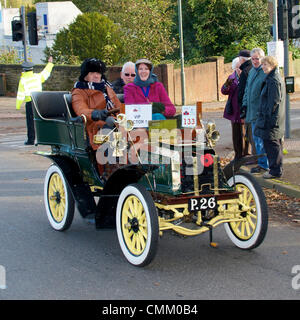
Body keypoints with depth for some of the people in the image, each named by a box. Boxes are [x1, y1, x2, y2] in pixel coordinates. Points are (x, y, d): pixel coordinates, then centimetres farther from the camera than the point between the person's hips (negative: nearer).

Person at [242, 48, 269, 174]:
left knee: (261, 139, -5)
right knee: (256, 138, 15)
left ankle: (264, 165, 2)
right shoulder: (251, 71, 15)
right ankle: (261, 162, 25)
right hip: (252, 111, 9)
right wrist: (245, 104, 18)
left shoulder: (266, 72, -12)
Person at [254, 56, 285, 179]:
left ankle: (275, 171, 2)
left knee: (271, 145, -4)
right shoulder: (273, 79, 15)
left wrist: (268, 117, -17)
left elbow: (274, 101, -20)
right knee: (275, 145, 15)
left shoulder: (273, 81, -17)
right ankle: (276, 169, 23)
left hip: (271, 119, -10)